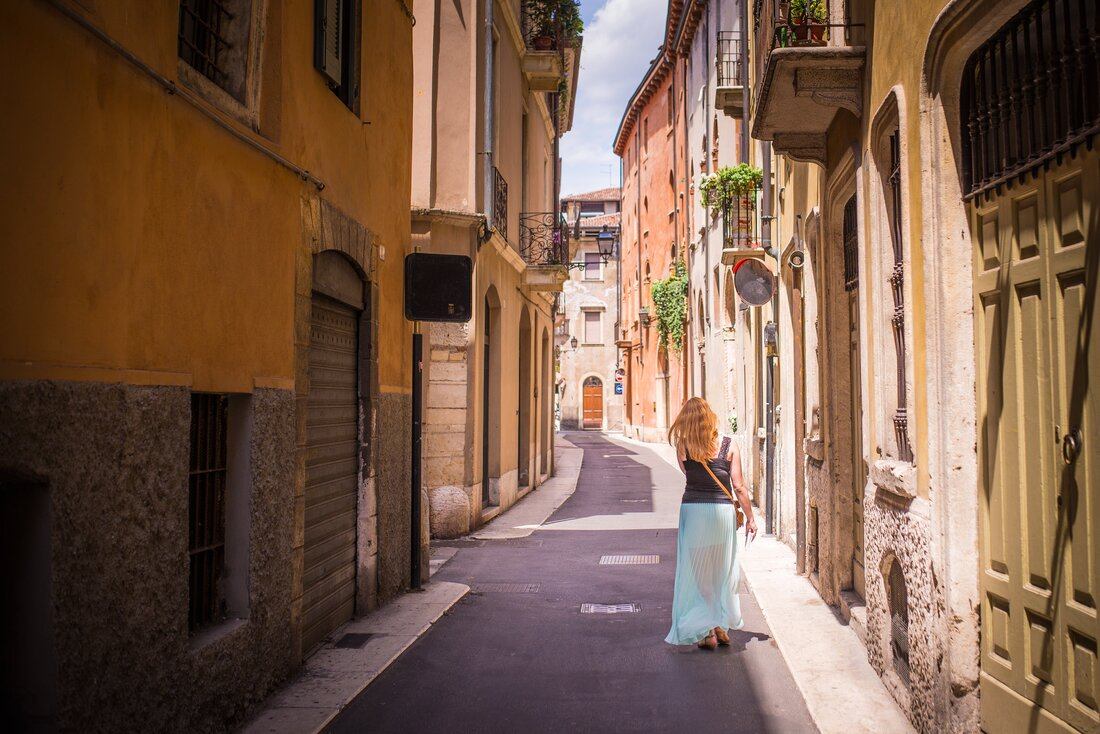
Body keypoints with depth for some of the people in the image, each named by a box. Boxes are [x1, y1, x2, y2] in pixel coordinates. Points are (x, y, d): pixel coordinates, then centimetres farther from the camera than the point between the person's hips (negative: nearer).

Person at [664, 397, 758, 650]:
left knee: (696, 573, 9)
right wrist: (750, 517, 6)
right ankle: (721, 626, 22)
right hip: (723, 512, 1)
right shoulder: (729, 445, -4)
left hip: (693, 511, -1)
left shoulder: (683, 447, -5)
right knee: (723, 572, 17)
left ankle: (705, 631, 8)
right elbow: (739, 486, -3)